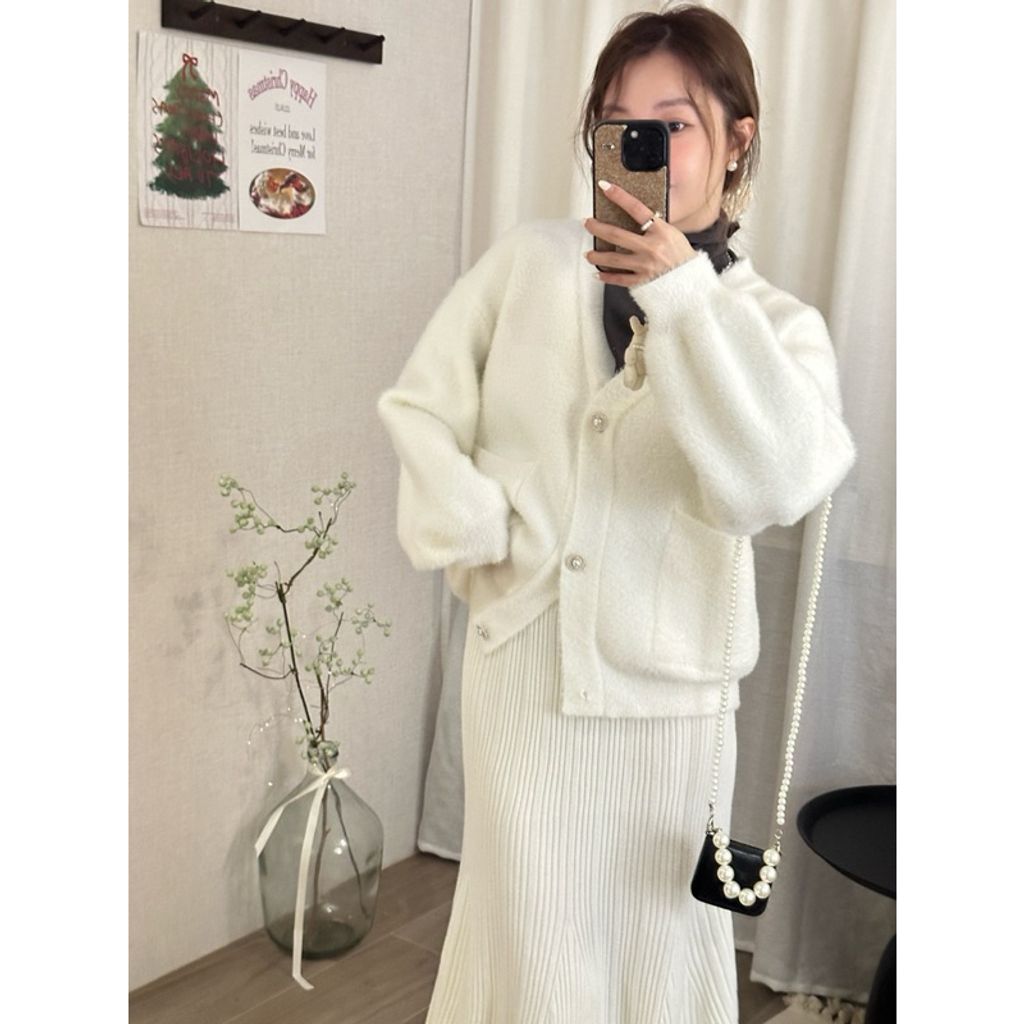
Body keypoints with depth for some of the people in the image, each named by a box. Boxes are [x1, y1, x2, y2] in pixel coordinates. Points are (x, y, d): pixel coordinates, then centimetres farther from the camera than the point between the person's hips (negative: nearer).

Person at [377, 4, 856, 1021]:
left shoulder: (775, 324, -2)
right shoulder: (529, 261, 2)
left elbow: (780, 480, -21)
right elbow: (421, 407, 4)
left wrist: (681, 293, -23)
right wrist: (480, 537, -6)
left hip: (667, 693, 0)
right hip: (521, 671, 1)